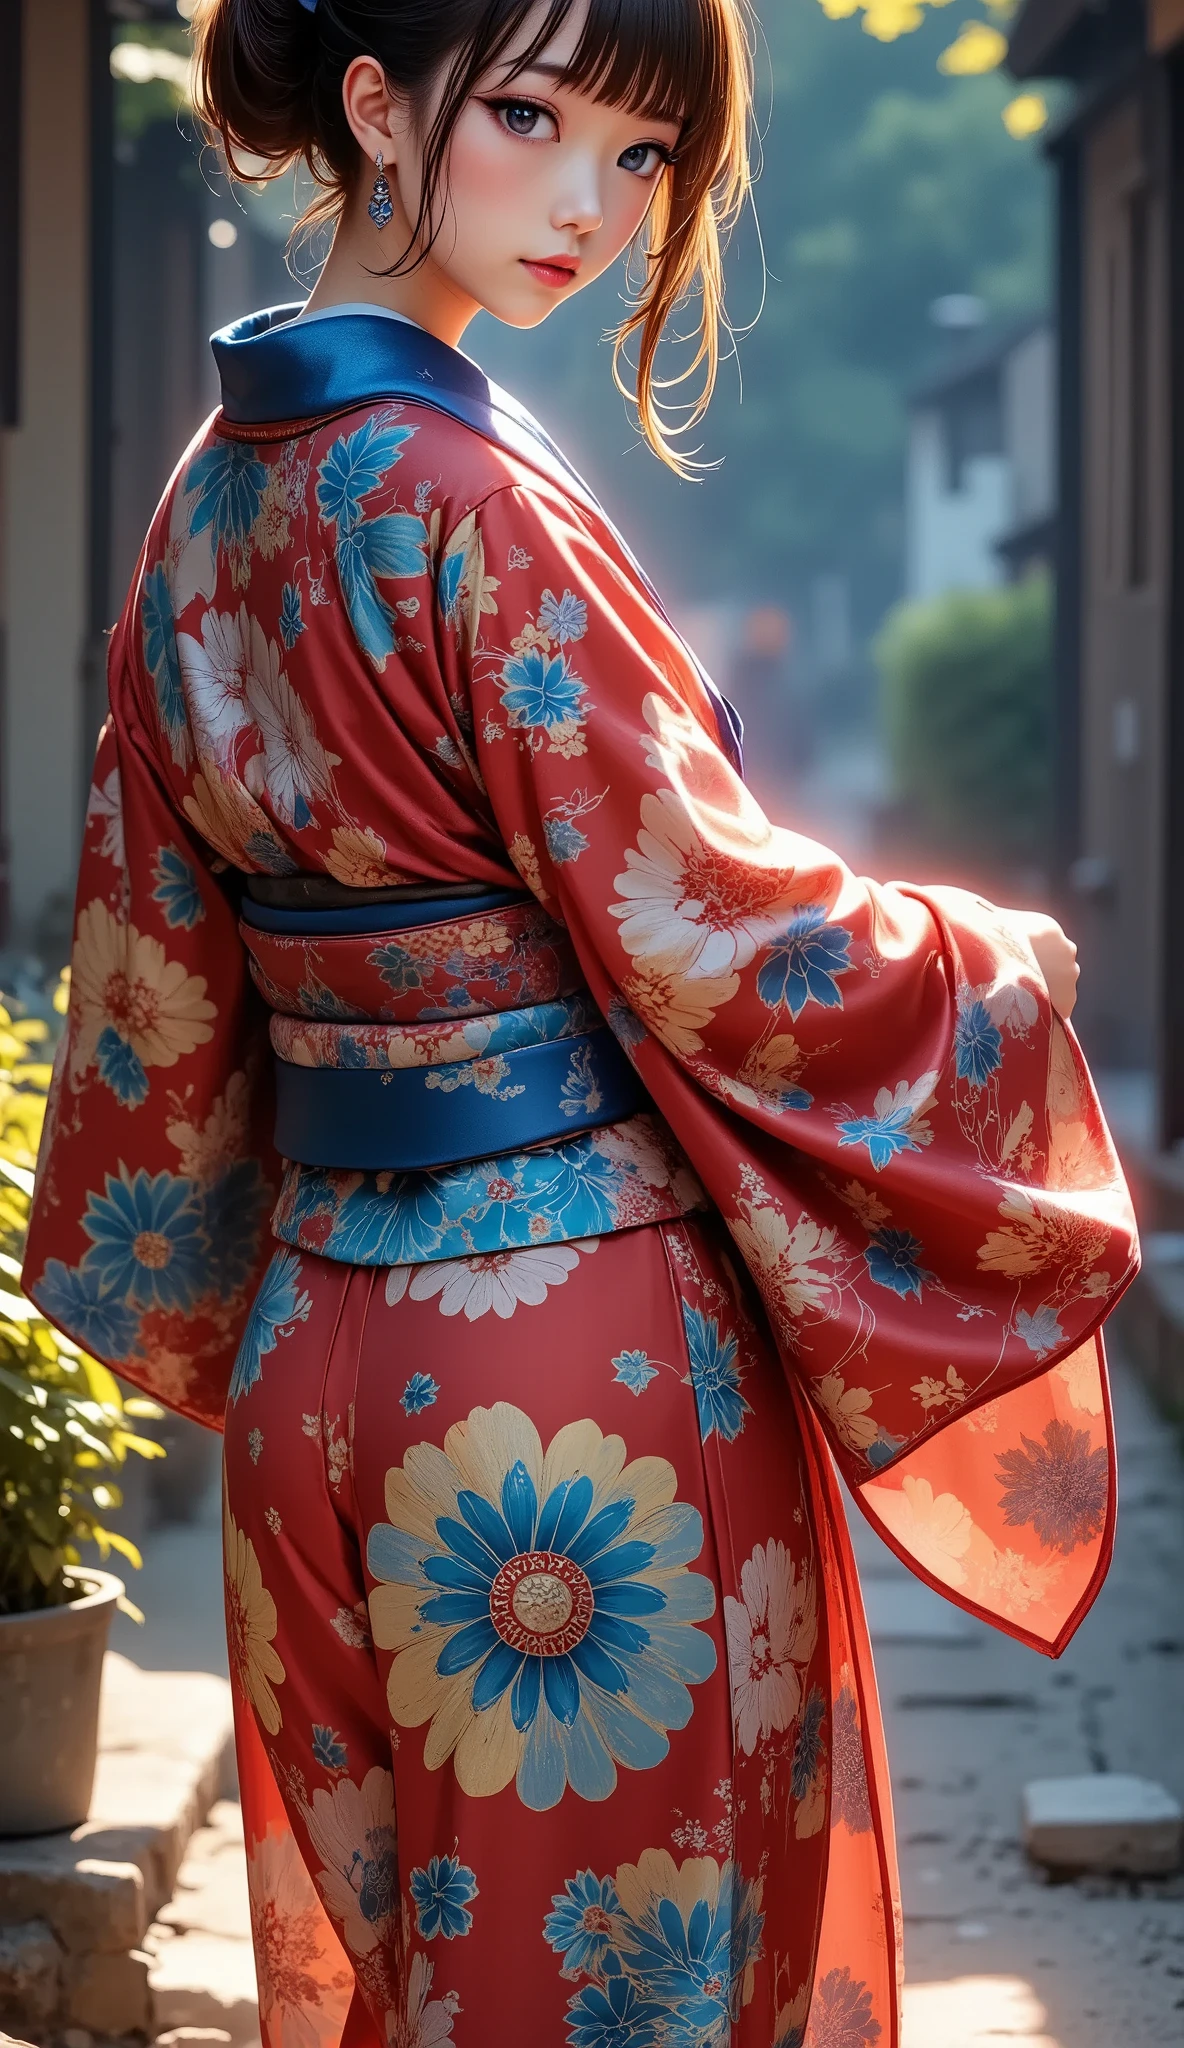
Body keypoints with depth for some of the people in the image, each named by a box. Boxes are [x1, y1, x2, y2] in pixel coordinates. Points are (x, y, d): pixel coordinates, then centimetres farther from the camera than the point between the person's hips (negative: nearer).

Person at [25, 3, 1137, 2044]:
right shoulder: (465, 499, -18)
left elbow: (162, 960, 13)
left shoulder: (214, 494, 6)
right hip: (581, 1369, -8)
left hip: (315, 1339, 8)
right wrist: (1014, 965, 2)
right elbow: (716, 938, -15)